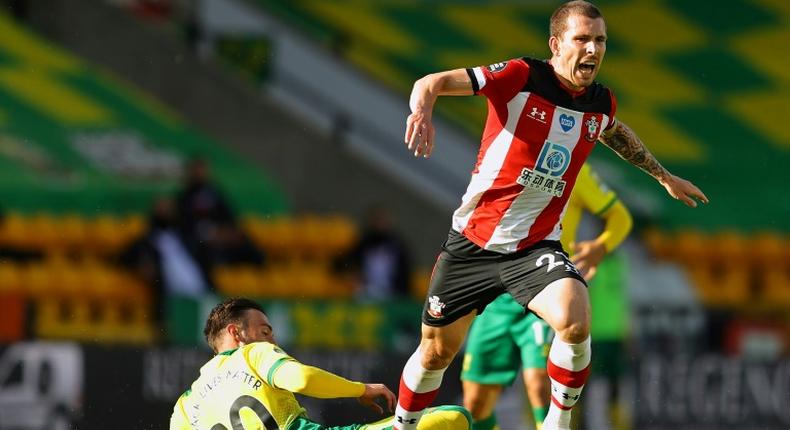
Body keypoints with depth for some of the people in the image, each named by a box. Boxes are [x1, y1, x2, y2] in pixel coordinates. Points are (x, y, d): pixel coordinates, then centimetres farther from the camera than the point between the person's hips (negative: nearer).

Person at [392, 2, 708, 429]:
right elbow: (432, 83, -19)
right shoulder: (521, 76, -14)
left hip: (535, 246, 2)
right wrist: (421, 111, -41)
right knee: (436, 352, 9)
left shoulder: (601, 104, 1)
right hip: (472, 240, -2)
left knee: (576, 322, -27)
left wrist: (664, 175, 37)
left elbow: (616, 133, 27)